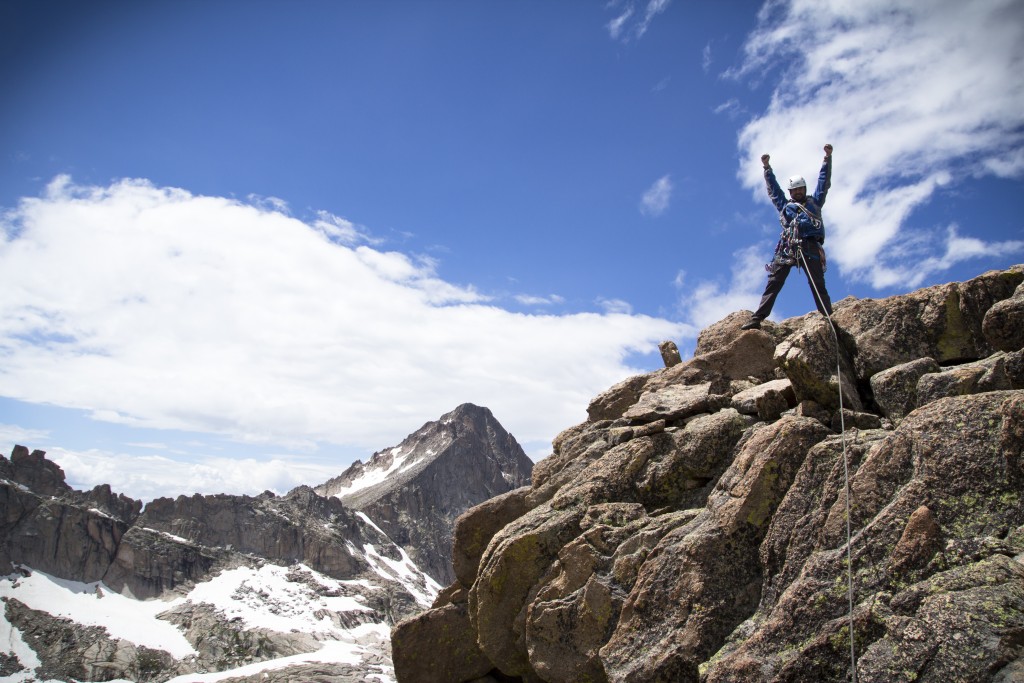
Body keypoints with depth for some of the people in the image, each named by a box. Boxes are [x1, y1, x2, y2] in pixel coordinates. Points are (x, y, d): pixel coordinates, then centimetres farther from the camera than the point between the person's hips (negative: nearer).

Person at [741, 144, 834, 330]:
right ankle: (757, 318, -15)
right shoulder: (785, 205, 27)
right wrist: (767, 168, 30)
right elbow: (773, 189, 31)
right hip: (787, 248, 1)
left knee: (818, 284, -8)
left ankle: (828, 318, -15)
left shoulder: (814, 202, 26)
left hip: (810, 247, -1)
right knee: (773, 283, -8)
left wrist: (827, 158, 18)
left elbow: (824, 183, 23)